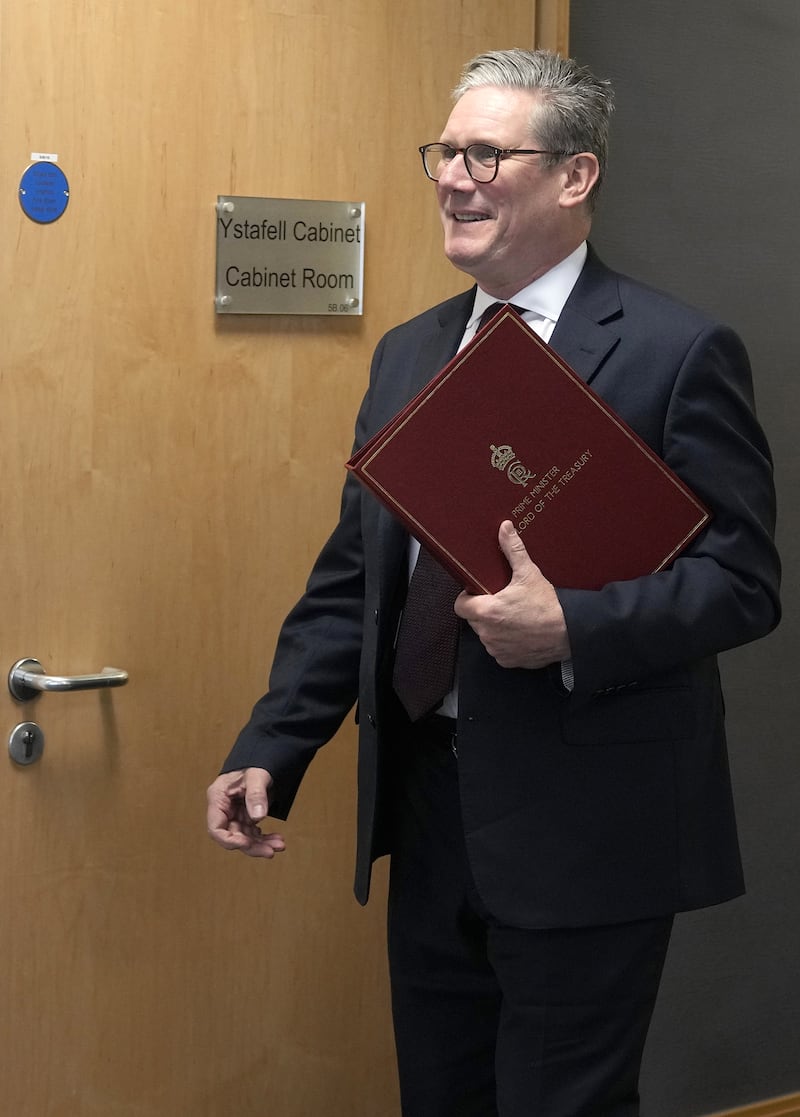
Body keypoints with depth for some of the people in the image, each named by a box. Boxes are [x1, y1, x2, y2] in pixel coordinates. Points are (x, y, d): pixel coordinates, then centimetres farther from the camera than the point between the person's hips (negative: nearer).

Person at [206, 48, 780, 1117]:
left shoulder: (678, 352, -9)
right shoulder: (408, 354, 11)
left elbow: (743, 580, -12)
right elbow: (350, 577, 13)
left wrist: (572, 628, -26)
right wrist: (270, 750, 4)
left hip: (586, 827, -6)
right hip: (430, 805, 6)